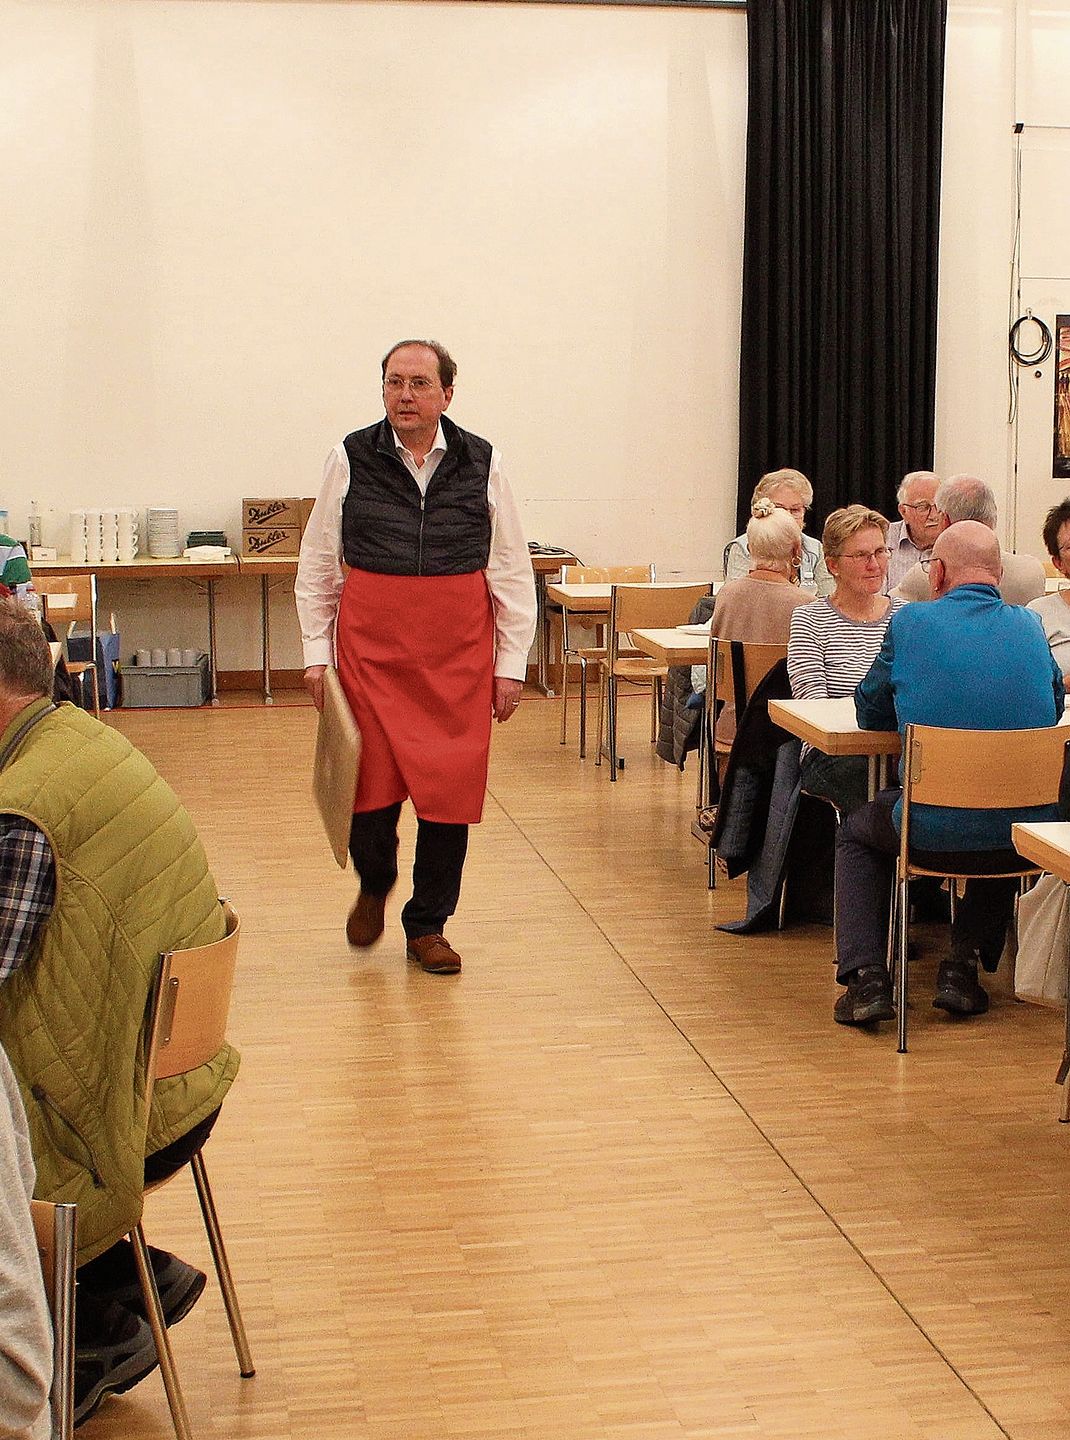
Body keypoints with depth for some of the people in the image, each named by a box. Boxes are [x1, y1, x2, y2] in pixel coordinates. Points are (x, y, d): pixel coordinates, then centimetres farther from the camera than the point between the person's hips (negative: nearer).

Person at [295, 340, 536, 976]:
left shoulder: (482, 463, 4)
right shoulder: (352, 459, 2)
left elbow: (512, 572, 8)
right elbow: (318, 565, 8)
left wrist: (512, 662, 4)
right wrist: (317, 651, 4)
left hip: (458, 652, 1)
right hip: (372, 645, -1)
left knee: (451, 786, 2)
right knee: (371, 781, -2)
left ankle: (428, 927, 20)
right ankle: (374, 883, 32)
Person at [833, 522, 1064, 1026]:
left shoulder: (912, 622, -2)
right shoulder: (1029, 626, 7)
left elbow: (870, 713, 11)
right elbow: (1054, 705, 24)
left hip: (935, 830, -3)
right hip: (1027, 833, 3)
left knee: (856, 834, 30)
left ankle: (865, 977, 14)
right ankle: (964, 965, 25)